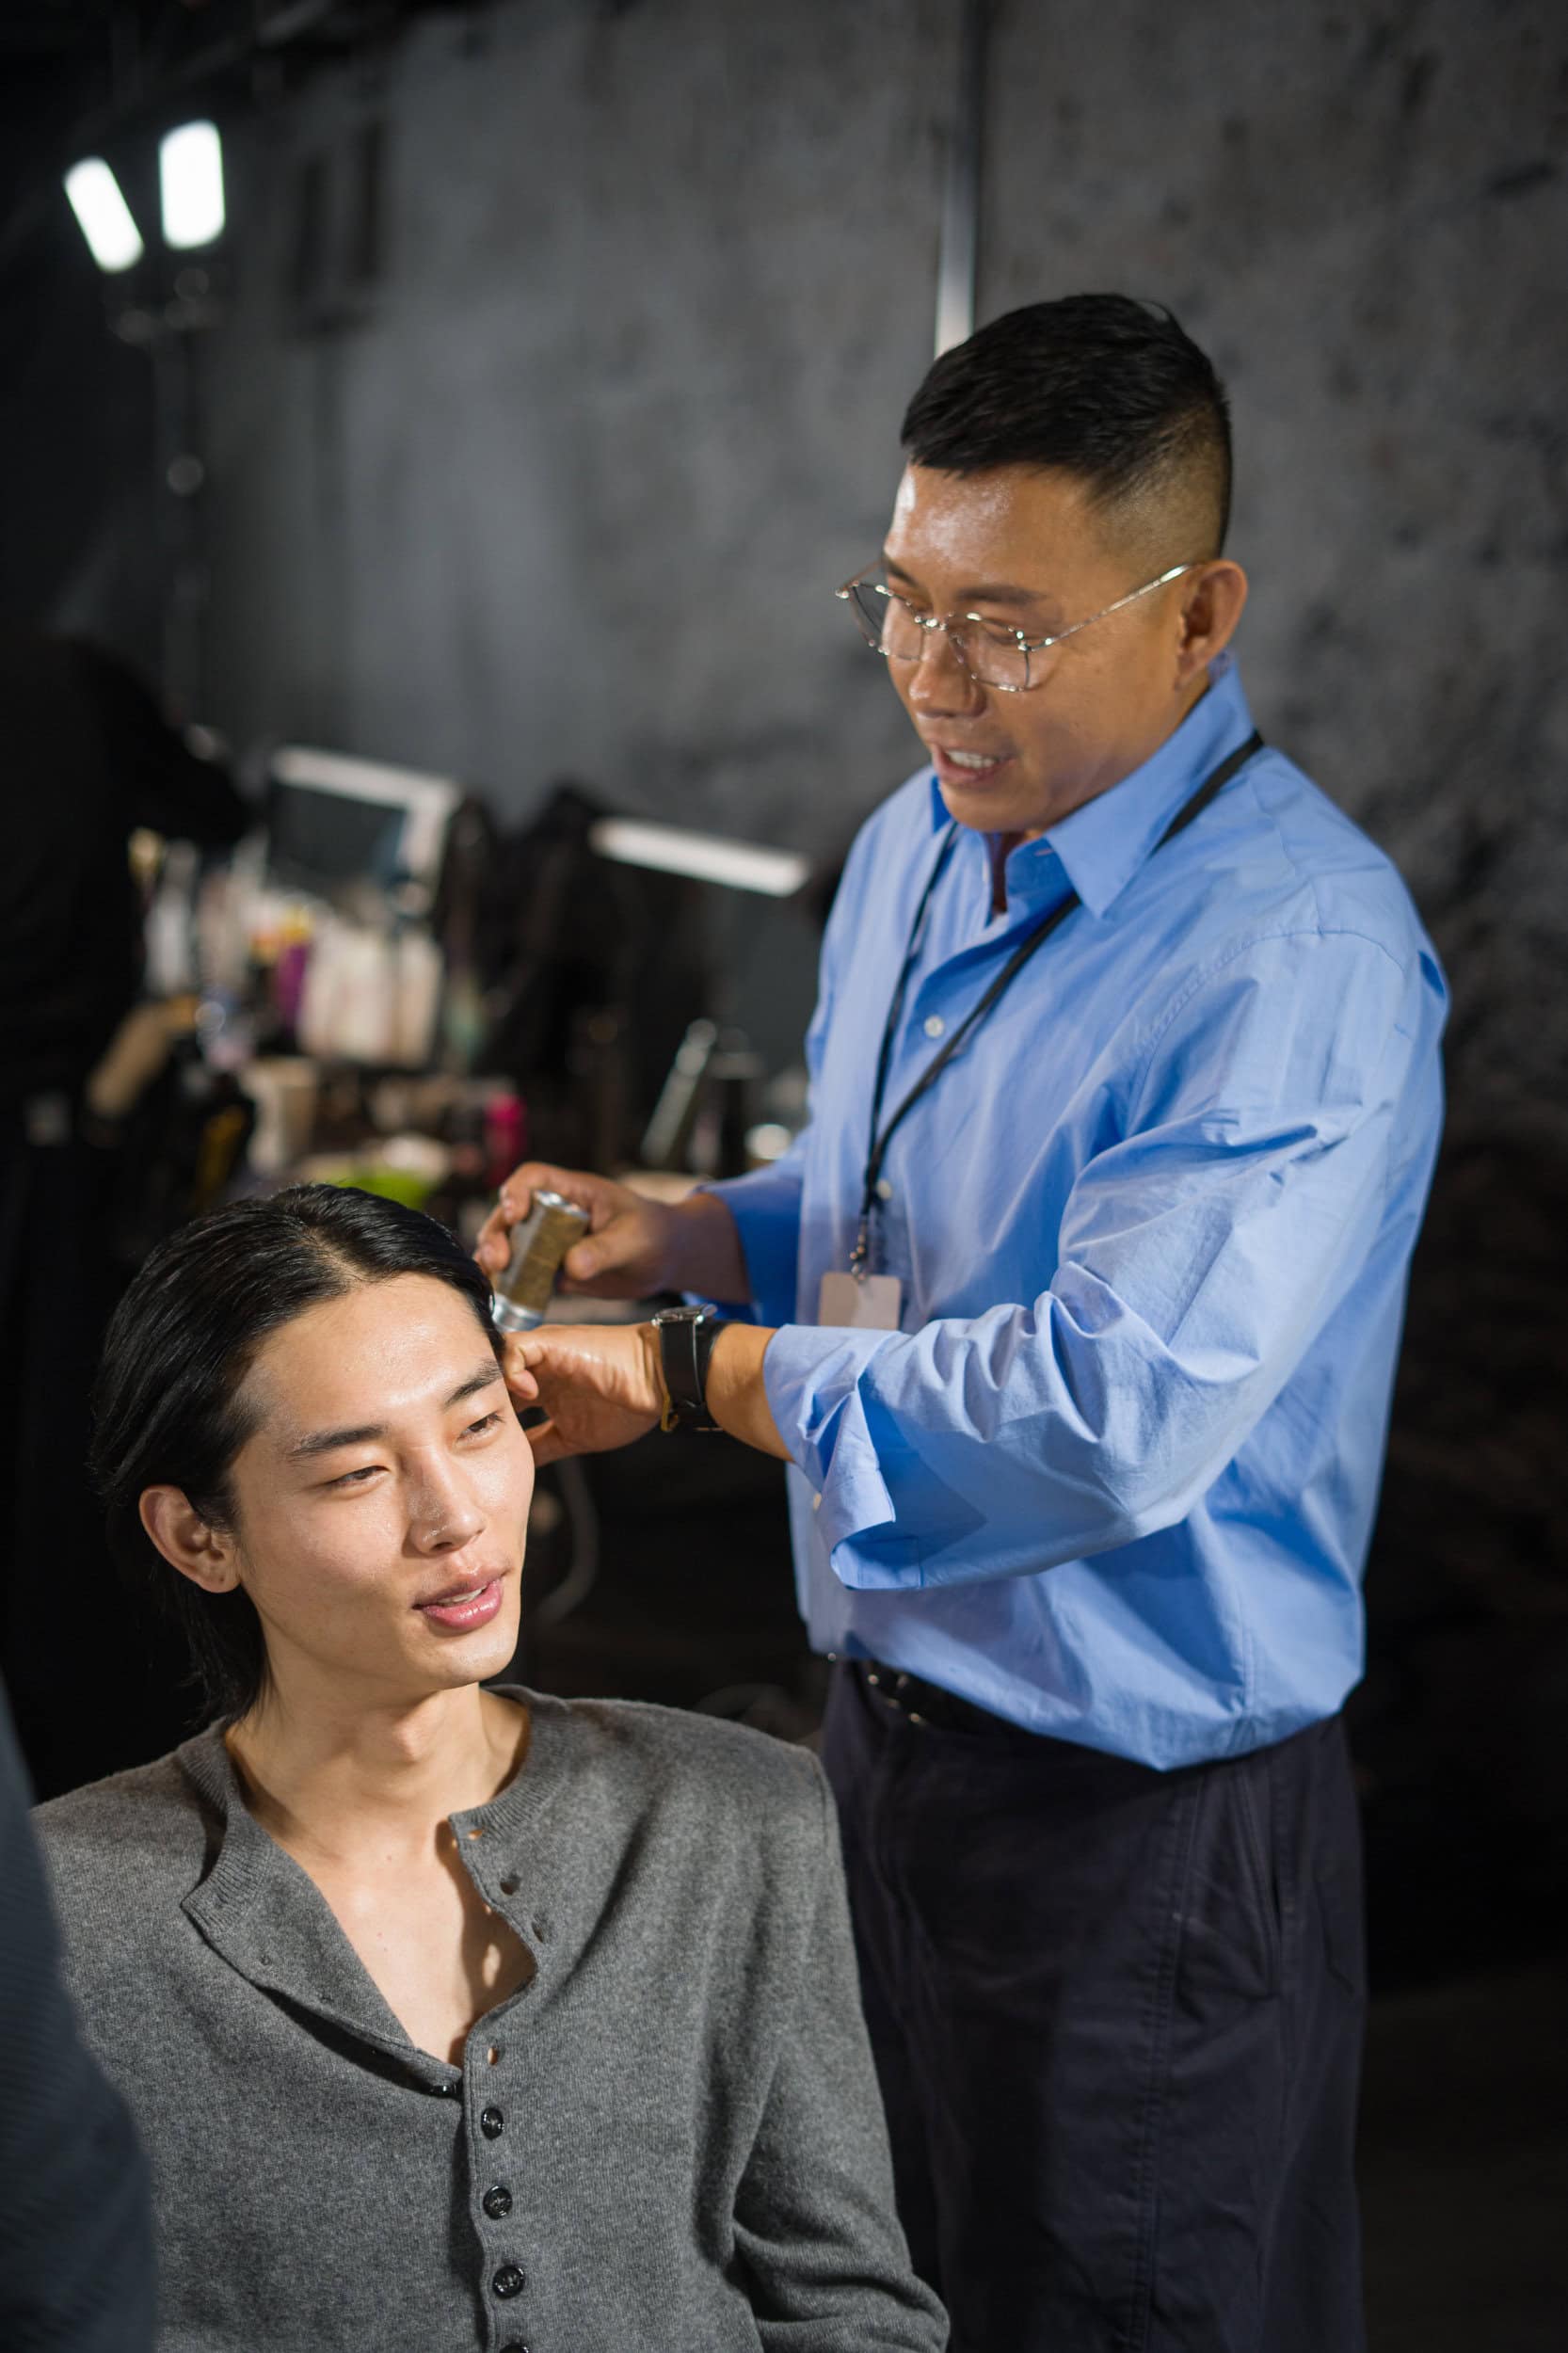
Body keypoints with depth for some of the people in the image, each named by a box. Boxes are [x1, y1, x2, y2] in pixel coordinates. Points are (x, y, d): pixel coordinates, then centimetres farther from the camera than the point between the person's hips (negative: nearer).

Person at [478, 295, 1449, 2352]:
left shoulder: (1298, 950, -24)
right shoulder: (914, 848, 5)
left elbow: (1117, 1419, -32)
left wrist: (687, 1375, -23)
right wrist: (687, 1234, -1)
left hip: (1140, 1816, -8)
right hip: (890, 1723, 8)